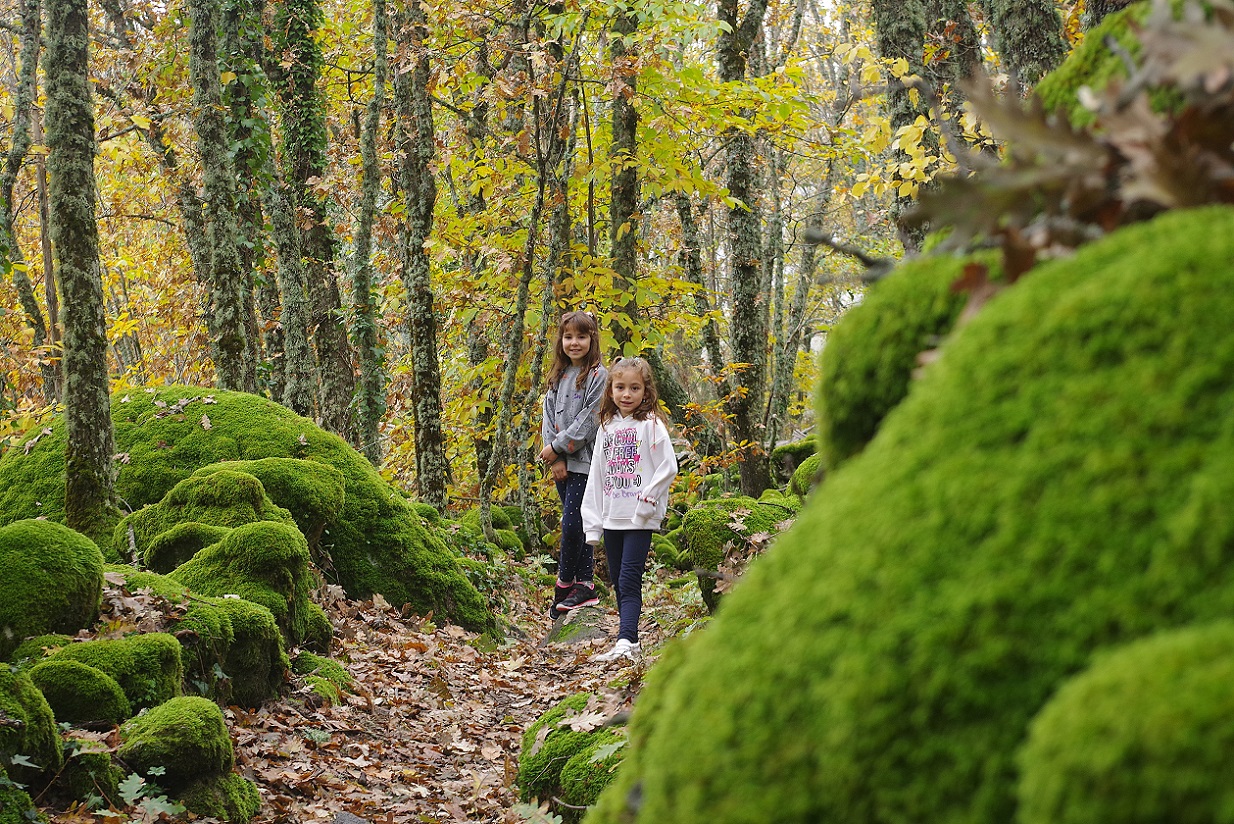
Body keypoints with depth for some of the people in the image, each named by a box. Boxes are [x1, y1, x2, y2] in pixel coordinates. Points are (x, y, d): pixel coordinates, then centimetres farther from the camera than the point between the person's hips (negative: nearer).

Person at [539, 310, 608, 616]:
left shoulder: (599, 376, -7)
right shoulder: (558, 376, 13)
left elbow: (589, 422, -13)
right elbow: (549, 416, 8)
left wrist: (557, 447, -10)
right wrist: (555, 459, -3)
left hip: (585, 461, -7)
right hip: (561, 462, 7)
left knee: (572, 523, -9)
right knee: (575, 524, 8)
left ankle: (565, 585, 4)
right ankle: (585, 586, 12)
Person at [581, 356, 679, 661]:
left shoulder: (651, 424, -5)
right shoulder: (607, 427, 13)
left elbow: (668, 468, -10)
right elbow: (596, 476, 14)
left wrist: (647, 501, -15)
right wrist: (592, 524, 10)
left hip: (640, 519, -6)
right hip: (611, 519, 7)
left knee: (629, 581, -14)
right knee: (618, 582, 9)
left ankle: (625, 641, -20)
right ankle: (630, 642, 16)